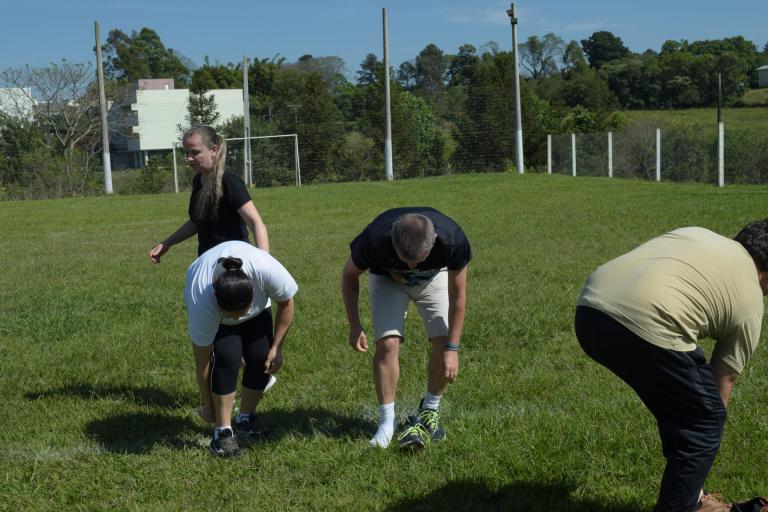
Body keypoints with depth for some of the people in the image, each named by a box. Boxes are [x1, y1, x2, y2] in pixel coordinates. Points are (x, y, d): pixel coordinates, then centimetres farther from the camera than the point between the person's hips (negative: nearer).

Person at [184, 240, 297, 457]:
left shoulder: (269, 271, -42)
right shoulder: (202, 303, -40)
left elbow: (286, 303, -18)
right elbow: (202, 362, -27)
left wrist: (276, 347, -16)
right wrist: (208, 406, -17)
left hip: (259, 307, 2)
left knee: (260, 357, -12)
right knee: (227, 356, -24)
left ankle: (246, 419, 10)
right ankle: (222, 430, -13)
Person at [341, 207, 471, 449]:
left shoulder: (453, 240, -40)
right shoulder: (373, 240, -40)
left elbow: (457, 295, -24)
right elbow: (349, 275, -16)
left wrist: (452, 348, -22)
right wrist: (354, 326, -16)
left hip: (434, 277, 1)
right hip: (387, 279, 0)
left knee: (442, 343, -13)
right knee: (387, 344, -16)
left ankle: (429, 411, 10)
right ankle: (387, 422, -4)